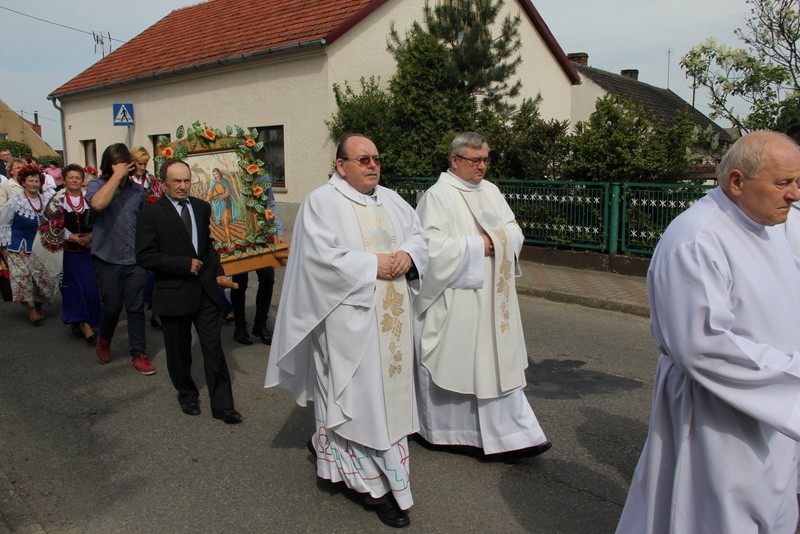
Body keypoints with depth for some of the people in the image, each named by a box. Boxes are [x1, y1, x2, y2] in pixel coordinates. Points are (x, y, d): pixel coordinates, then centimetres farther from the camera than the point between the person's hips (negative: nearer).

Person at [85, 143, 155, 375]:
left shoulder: (138, 189, 6)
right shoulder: (96, 186, -3)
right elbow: (98, 204, -27)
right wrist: (117, 176, -21)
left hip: (135, 259, 2)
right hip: (107, 259, -2)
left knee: (136, 308, 5)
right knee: (111, 307, 7)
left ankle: (138, 354, 14)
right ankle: (104, 340, 37)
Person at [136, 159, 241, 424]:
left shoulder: (202, 208, 7)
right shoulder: (151, 213, -8)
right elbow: (145, 256, -14)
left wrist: (217, 271, 6)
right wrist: (185, 264, -18)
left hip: (206, 290, 3)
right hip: (173, 293, -3)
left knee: (214, 348, 3)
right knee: (179, 351, 14)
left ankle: (222, 405, 10)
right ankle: (186, 394, 37)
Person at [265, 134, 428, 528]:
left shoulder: (390, 199, 13)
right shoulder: (322, 202, -8)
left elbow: (419, 234, 14)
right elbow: (321, 256, -18)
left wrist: (407, 255, -8)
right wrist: (373, 265, -17)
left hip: (391, 316, 7)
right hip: (349, 316, -7)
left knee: (389, 388, 14)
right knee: (358, 392, 0)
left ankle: (328, 446, 36)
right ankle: (375, 483, 15)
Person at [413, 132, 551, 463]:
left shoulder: (490, 191, 13)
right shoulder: (438, 195, -11)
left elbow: (514, 230, 15)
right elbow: (433, 246, -21)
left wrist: (501, 239, -7)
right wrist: (477, 246, -16)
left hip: (492, 297, 7)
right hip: (455, 299, -7)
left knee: (499, 362, 7)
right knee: (454, 359, 5)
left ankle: (509, 437, 17)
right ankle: (440, 428, 27)